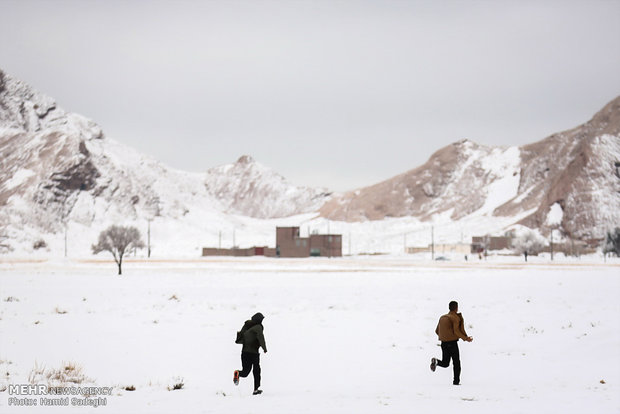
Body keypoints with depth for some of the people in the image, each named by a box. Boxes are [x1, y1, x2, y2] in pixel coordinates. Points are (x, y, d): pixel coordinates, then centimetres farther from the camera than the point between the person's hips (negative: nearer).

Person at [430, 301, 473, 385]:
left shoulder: (442, 318, 13)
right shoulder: (455, 318, -8)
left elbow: (437, 331, 15)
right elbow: (456, 331, -19)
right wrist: (465, 338, -10)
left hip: (443, 343, 6)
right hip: (452, 343, -5)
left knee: (445, 363, 13)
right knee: (456, 362, 7)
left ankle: (436, 361, -17)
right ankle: (456, 381, 2)